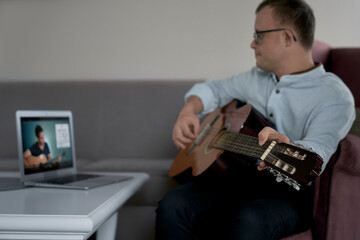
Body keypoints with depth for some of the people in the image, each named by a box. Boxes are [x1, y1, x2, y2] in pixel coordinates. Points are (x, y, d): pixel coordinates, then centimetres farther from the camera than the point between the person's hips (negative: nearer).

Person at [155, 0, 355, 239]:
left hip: (289, 190, -5)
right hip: (237, 173, 6)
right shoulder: (256, 78, 15)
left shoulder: (335, 96, -7)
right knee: (172, 206, -24)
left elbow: (317, 150, -24)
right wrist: (188, 111, 6)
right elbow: (214, 89, 28)